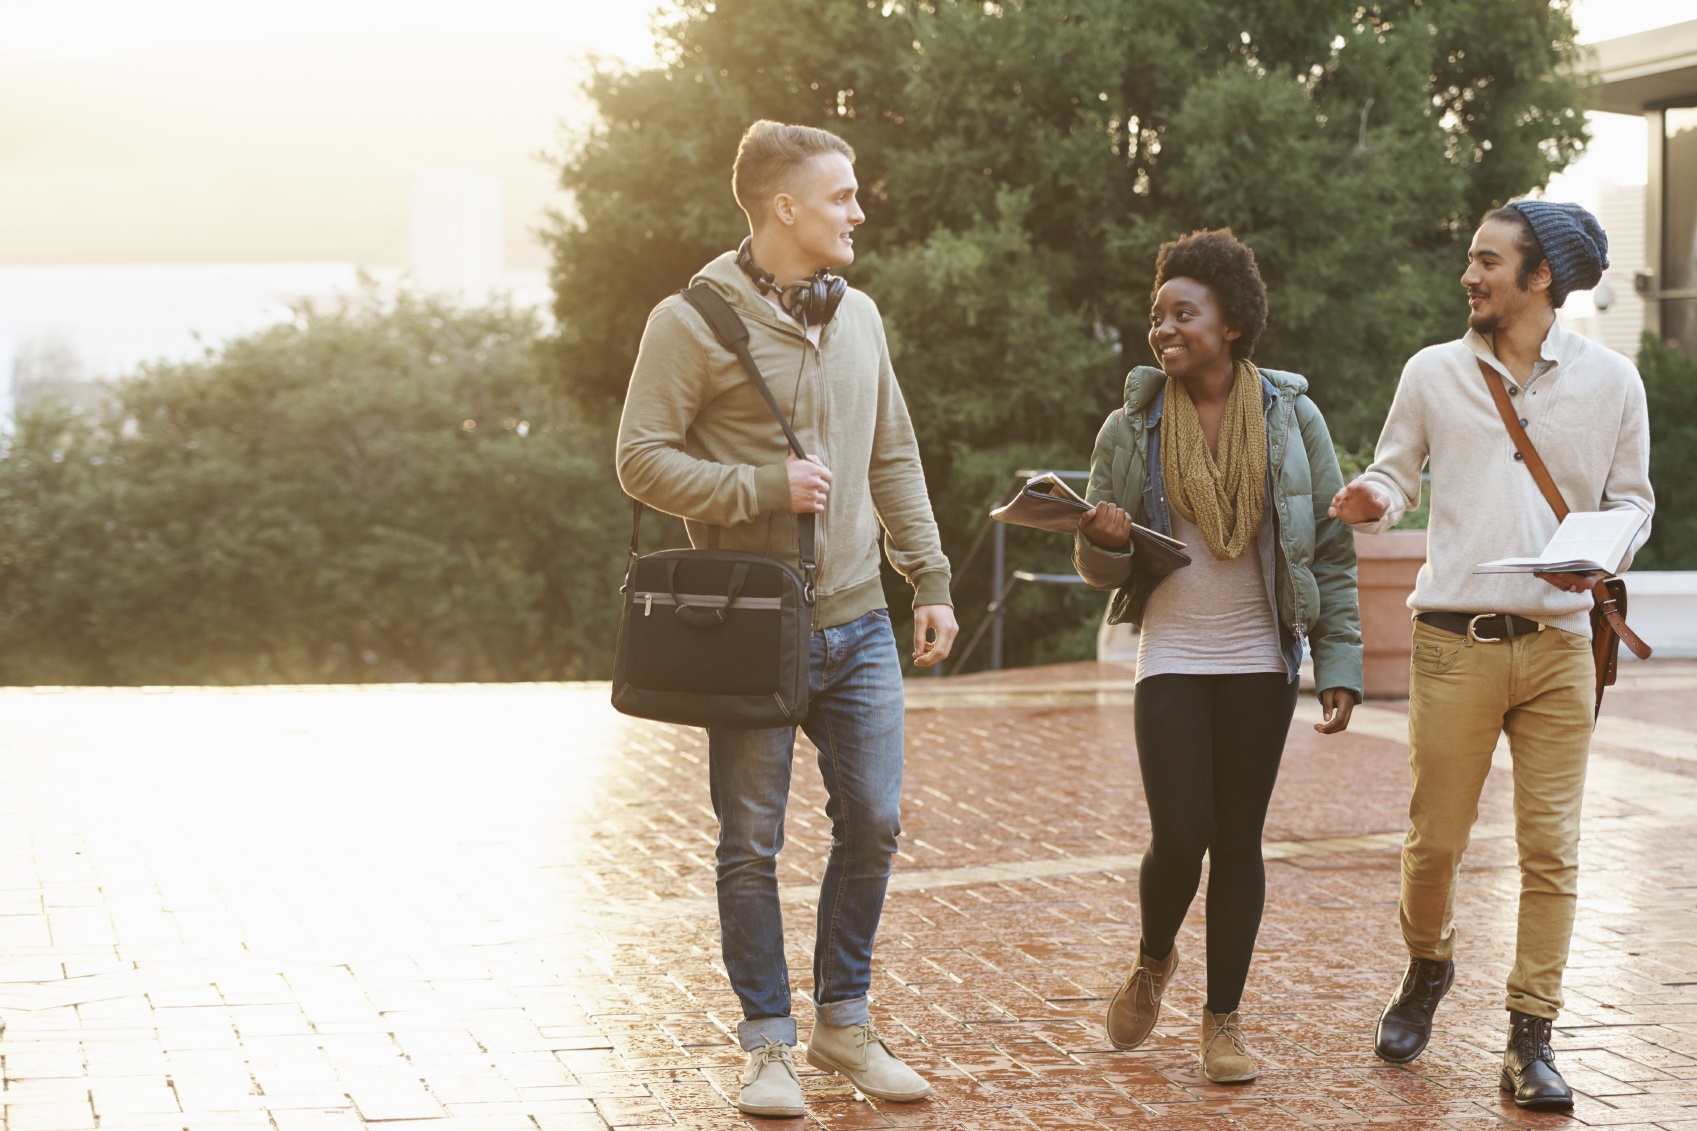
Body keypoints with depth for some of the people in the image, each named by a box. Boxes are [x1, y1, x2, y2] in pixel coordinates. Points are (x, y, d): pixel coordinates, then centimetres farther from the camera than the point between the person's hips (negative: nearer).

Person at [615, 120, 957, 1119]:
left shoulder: (859, 316, 12)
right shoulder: (695, 322, -8)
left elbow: (895, 461, 16)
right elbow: (643, 459, -11)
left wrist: (932, 581, 12)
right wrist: (765, 487, -17)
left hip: (859, 625, 6)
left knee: (874, 825, 8)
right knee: (753, 842, 4)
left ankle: (846, 1023, 25)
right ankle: (770, 1044, 17)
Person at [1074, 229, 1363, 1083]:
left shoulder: (1290, 418, -1)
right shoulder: (1130, 427, 1)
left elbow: (1332, 553, 2)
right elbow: (1101, 569, 5)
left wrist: (1340, 666, -4)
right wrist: (1106, 541, -19)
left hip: (1261, 664, 0)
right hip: (1171, 659, 0)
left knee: (1239, 842, 5)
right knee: (1179, 838, -7)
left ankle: (1223, 1019, 19)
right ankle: (1152, 963, 24)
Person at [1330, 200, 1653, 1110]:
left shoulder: (1610, 381, 6)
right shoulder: (1434, 372, 7)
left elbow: (1632, 497, 12)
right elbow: (1394, 473, 13)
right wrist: (1370, 503, -11)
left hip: (1559, 645, 0)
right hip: (1456, 641, 0)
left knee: (1550, 847, -2)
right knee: (1434, 840, 3)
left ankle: (1530, 1041, 8)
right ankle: (1427, 971, 33)